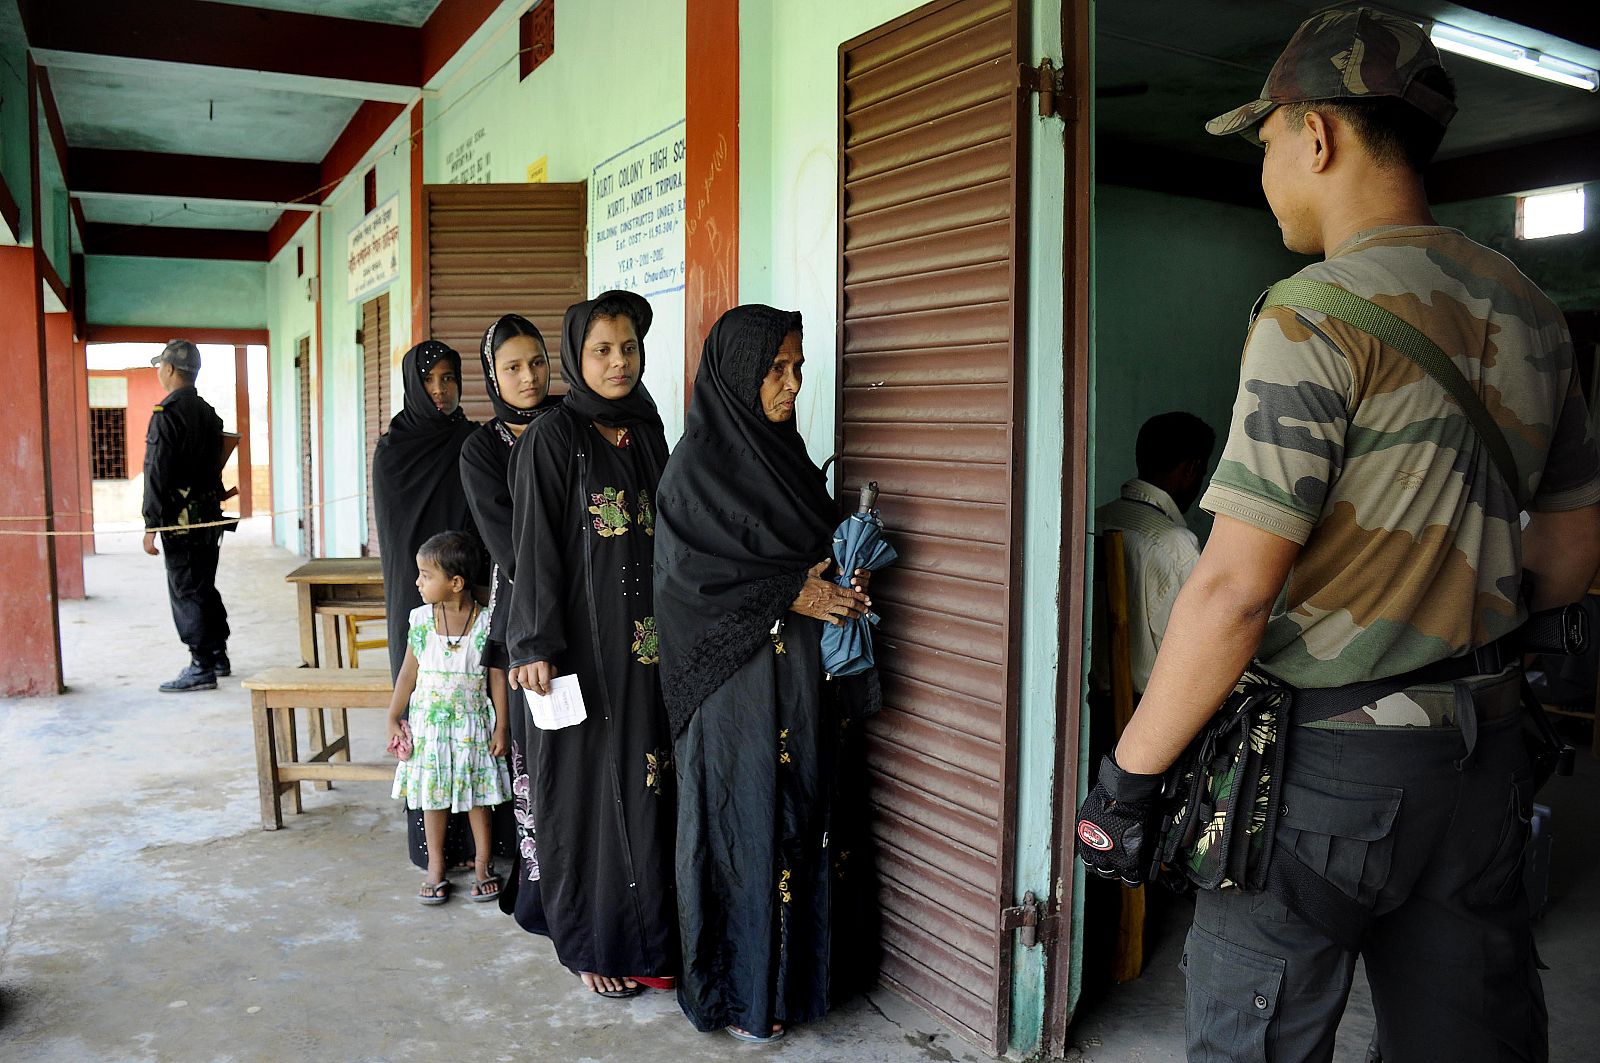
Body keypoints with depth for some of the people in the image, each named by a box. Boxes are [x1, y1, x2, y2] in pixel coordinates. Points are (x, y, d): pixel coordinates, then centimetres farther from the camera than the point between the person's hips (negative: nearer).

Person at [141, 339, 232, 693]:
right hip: (210, 513, 8)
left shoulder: (167, 414, -14)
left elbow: (158, 474, -17)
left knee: (186, 593, -2)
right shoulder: (208, 412, 11)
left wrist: (150, 526, -14)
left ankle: (202, 669, 0)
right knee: (205, 588, 17)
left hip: (180, 518, -8)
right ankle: (219, 657, 24)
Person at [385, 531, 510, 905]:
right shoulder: (421, 620, -5)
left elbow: (497, 678, -6)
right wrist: (393, 719, 4)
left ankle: (482, 864, 22)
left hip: (472, 724, -2)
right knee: (432, 796, 10)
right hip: (428, 723, 2)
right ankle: (435, 867, 23)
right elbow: (409, 673, 3)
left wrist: (500, 728, -5)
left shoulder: (486, 624, -12)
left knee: (477, 795, 8)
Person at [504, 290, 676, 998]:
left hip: (648, 641, 5)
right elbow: (534, 547, -10)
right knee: (588, 787, 4)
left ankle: (647, 937, 23)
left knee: (647, 782, 9)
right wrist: (534, 645, -15)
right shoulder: (550, 439, -7)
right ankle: (590, 945, 20)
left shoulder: (647, 432, 10)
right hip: (584, 642, -5)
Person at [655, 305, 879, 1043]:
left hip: (809, 683, 7)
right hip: (743, 685, -7)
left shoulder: (787, 453, 12)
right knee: (748, 826, 1)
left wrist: (842, 583, -4)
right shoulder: (699, 463, -9)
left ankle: (806, 970, 26)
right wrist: (791, 593, -19)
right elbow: (685, 573, -15)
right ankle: (739, 991, 17)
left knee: (812, 818, 11)